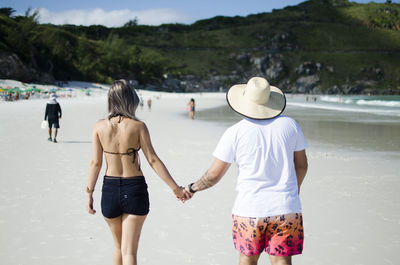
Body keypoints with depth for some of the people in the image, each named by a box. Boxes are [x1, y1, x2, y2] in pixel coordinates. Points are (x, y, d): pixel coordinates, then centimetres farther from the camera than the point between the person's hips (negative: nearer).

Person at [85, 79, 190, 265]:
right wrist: (175, 188, -4)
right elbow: (153, 160, -10)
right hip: (135, 189, -2)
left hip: (110, 189, 2)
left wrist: (89, 193, 6)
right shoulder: (137, 126, -9)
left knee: (118, 246, 23)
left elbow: (95, 162, -3)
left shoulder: (99, 127, -3)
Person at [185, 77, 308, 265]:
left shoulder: (234, 133, -6)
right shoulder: (289, 124, 2)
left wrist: (192, 188, 16)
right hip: (286, 208, 1)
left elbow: (214, 175, -2)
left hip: (249, 209, -1)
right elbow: (301, 165, 10)